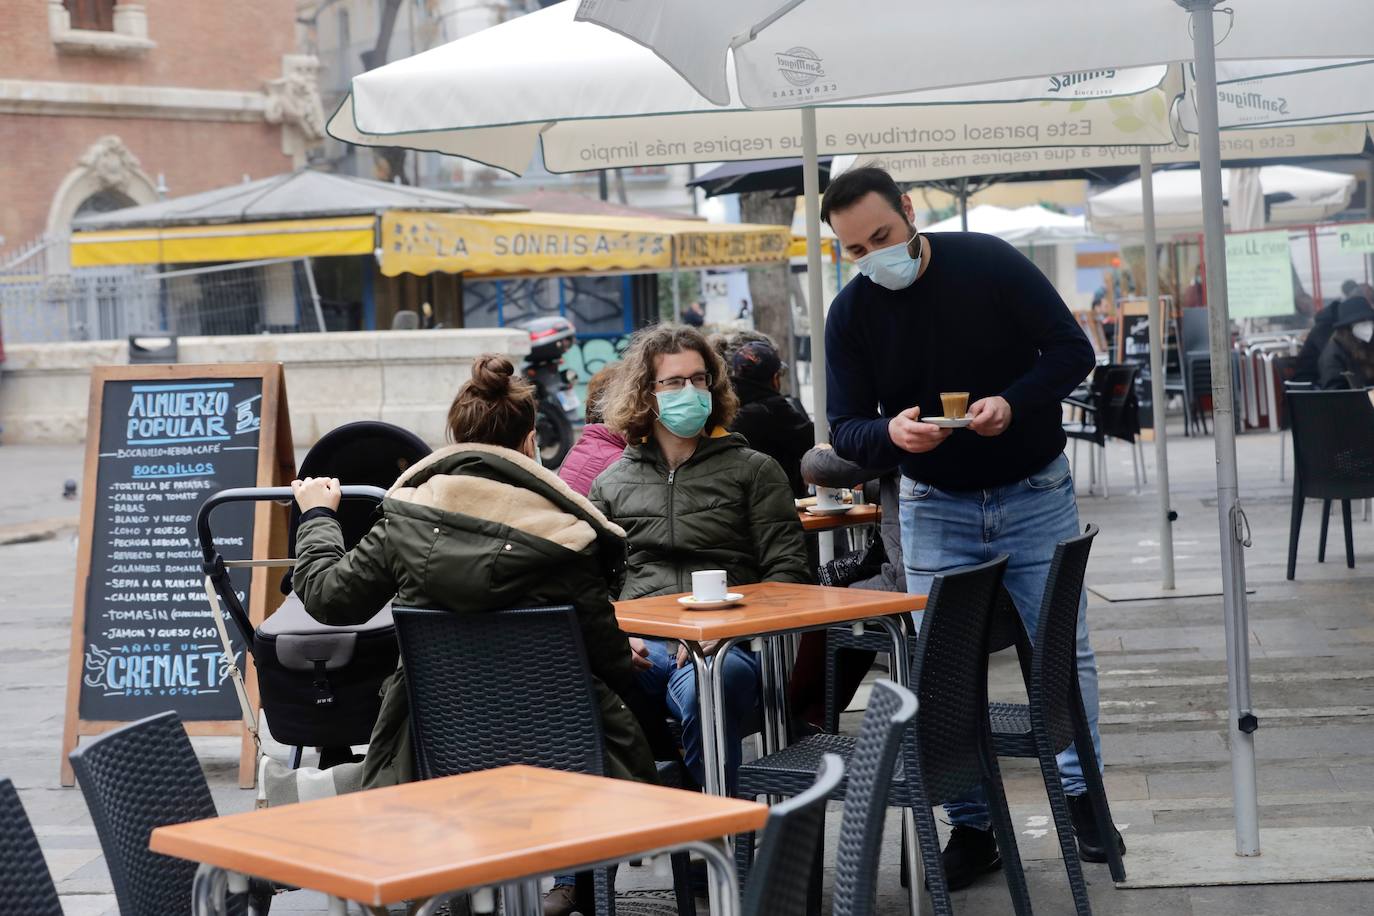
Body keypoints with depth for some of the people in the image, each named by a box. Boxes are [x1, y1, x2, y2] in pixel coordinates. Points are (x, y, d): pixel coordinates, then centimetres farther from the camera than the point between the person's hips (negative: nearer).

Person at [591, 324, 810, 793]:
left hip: (726, 645, -1)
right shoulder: (613, 483, 23)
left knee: (700, 689, -40)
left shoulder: (754, 469, 17)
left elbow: (787, 573, 8)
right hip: (638, 644, 2)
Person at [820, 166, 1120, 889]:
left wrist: (1012, 403, -26)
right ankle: (970, 828, 6)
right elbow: (845, 429, -5)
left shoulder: (989, 263, -12)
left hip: (1035, 496, -1)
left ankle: (1080, 797, 18)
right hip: (936, 509, 2)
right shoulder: (851, 312, -6)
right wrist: (891, 431, -28)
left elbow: (1072, 350, -9)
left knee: (1065, 652, 2)